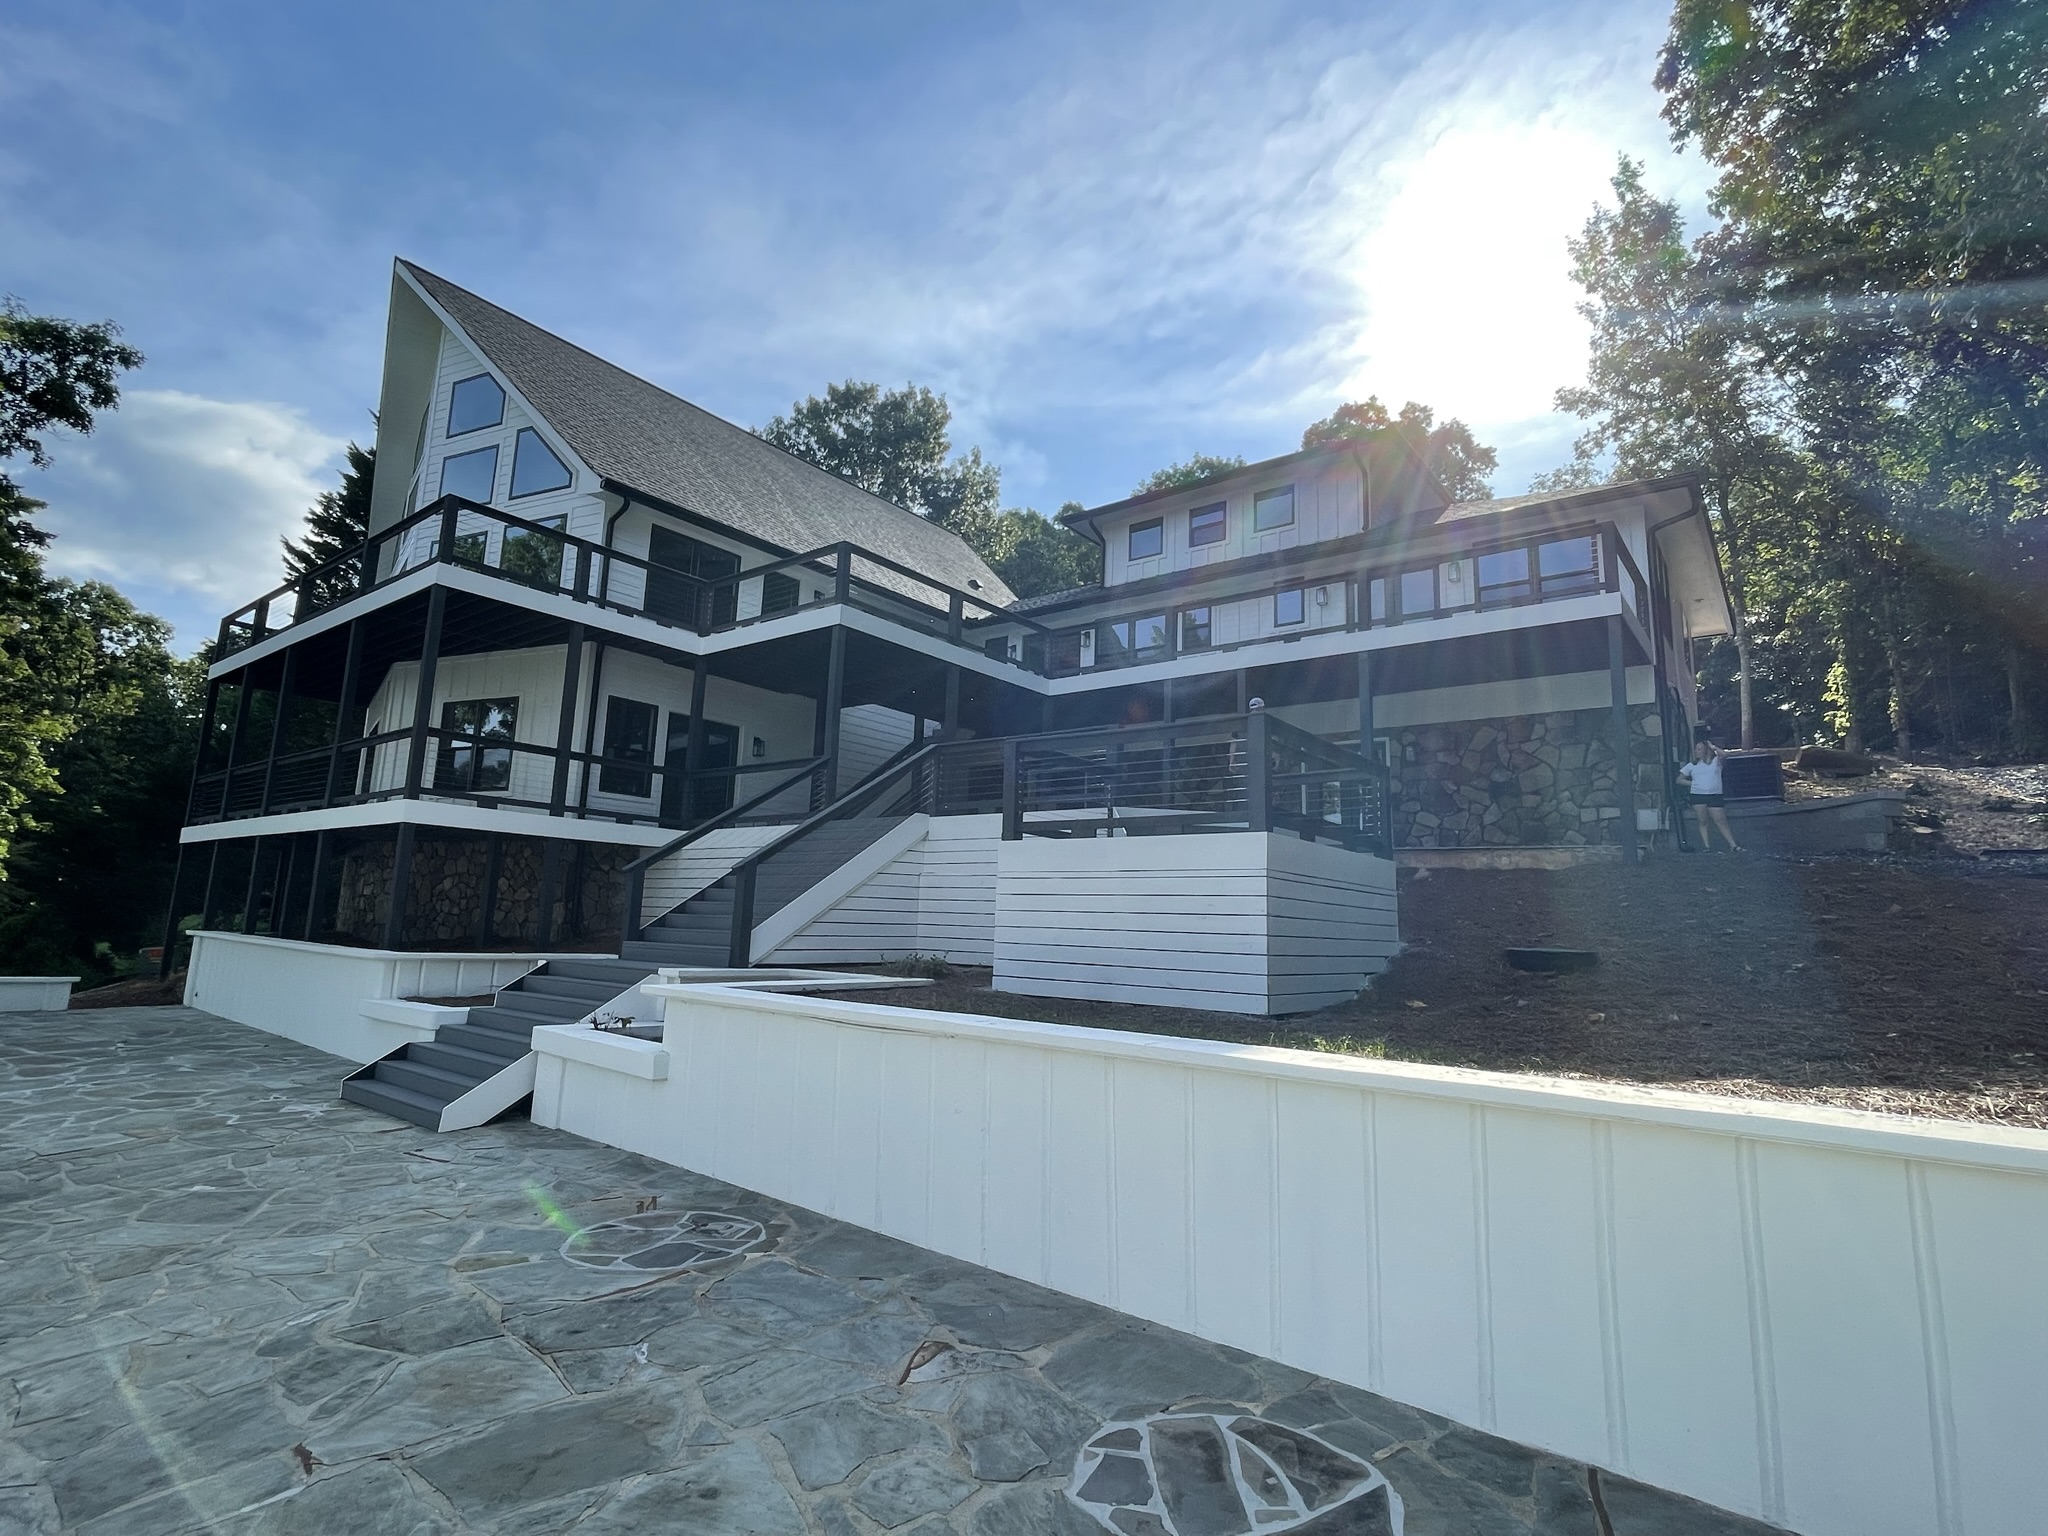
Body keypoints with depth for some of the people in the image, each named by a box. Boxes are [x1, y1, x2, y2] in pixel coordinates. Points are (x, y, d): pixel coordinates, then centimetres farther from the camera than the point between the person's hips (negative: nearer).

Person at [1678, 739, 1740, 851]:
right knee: (1702, 822, 1)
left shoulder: (1715, 761, 8)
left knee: (1721, 821, -6)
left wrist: (1713, 747, -9)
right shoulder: (1692, 765, 14)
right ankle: (1706, 846, 3)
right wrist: (1692, 783, 3)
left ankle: (1733, 845, -2)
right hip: (1698, 796, 2)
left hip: (1715, 795, -2)